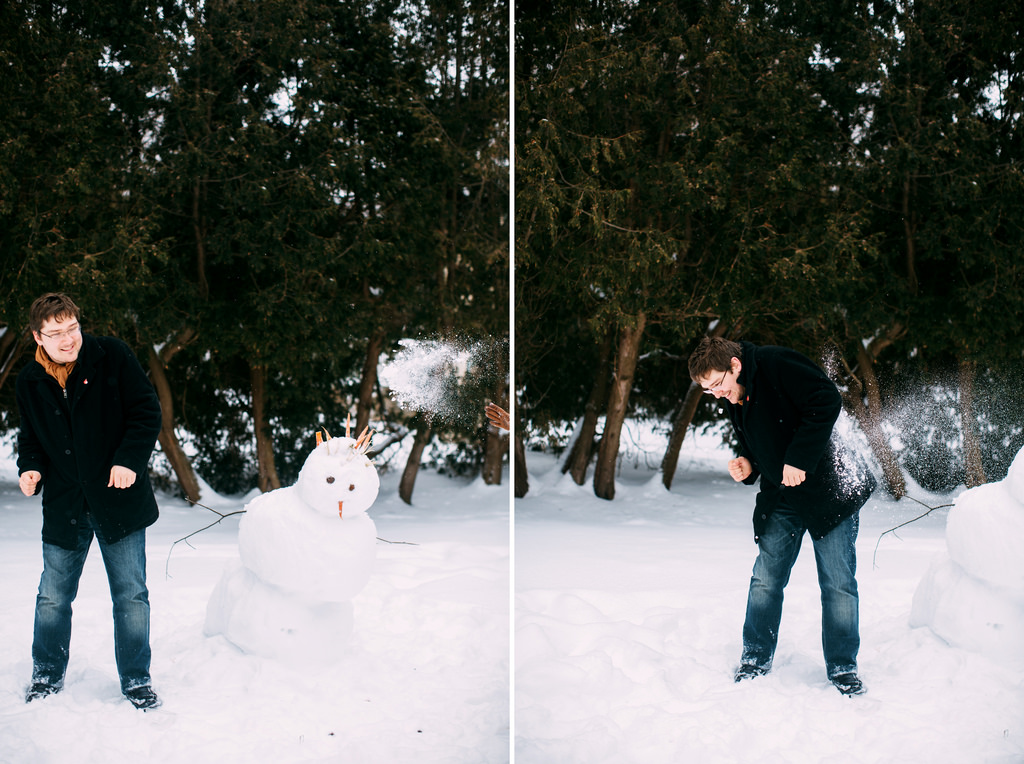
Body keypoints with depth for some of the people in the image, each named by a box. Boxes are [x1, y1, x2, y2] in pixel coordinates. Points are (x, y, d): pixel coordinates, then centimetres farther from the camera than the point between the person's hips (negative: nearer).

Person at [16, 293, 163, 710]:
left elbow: (147, 410, -5)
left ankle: (136, 680, 17)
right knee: (53, 597, 10)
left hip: (118, 499, -2)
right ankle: (47, 674, 30)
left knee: (130, 595, 3)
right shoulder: (29, 382, 2)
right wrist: (31, 468, -4)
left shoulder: (112, 356, -8)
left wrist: (130, 459, -17)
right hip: (64, 505, 3)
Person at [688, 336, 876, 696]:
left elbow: (826, 401, -26)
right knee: (765, 578, 2)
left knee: (838, 582, -1)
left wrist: (799, 458, -27)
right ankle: (754, 661, 15)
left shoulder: (776, 365, -17)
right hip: (780, 498, 7)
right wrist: (748, 466, -3)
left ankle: (843, 669, 10)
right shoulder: (734, 400, 7)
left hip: (828, 489, -7)